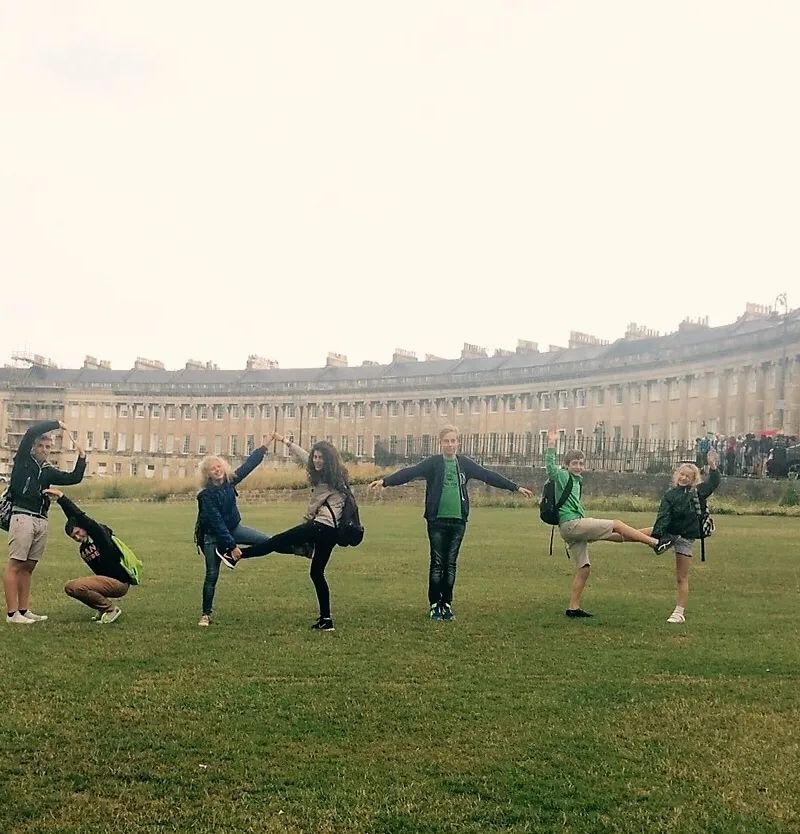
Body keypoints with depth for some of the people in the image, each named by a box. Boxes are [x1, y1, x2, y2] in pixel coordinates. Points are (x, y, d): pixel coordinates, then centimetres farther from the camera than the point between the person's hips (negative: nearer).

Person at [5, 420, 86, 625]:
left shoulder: (48, 471, 19)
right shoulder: (23, 460, 5)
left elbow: (74, 478, 19)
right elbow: (31, 432, -6)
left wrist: (82, 457, 9)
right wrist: (56, 424, 3)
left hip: (41, 521, 6)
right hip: (22, 517, -6)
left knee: (28, 567, 8)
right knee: (15, 565, -7)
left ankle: (24, 610, 10)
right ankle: (12, 613, -9)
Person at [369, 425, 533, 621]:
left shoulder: (465, 463, 8)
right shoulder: (432, 463, -2)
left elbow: (489, 476, 12)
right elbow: (410, 472, -14)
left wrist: (516, 487, 14)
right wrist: (385, 481, -28)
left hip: (458, 521, 3)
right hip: (437, 521, -3)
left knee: (451, 564, 7)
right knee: (437, 563, -1)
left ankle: (447, 604, 17)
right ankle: (434, 605, 8)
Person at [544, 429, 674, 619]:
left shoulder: (576, 481, 21)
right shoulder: (562, 476, -6)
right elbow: (550, 467, -25)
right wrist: (551, 445, -33)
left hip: (575, 528, 10)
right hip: (571, 523, -10)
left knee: (584, 568, 8)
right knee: (616, 524, -6)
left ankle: (573, 607, 9)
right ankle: (656, 543, 2)